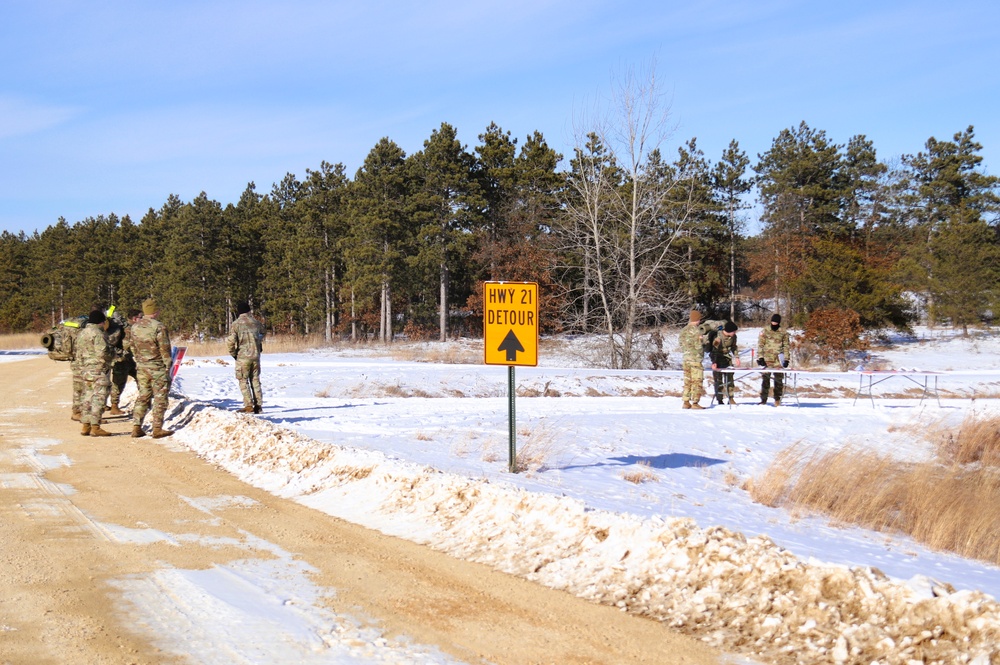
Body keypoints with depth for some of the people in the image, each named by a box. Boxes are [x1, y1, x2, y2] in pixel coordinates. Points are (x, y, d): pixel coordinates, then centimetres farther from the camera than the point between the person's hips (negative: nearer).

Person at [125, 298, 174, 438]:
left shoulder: (134, 327, 5)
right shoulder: (159, 327, -15)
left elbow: (128, 345, 12)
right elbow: (165, 348, -13)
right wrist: (168, 365, -4)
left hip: (141, 367, 6)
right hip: (158, 368, -6)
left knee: (143, 396, 13)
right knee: (160, 398, 2)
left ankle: (136, 427, 10)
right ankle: (157, 429, 2)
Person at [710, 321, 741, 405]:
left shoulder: (733, 337, -6)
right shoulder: (718, 337, -24)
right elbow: (714, 350, -27)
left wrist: (736, 357, 2)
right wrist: (714, 362, -34)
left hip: (726, 357, 5)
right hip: (717, 357, -5)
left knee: (730, 378, 1)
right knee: (718, 379, -4)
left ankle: (731, 398, 4)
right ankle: (720, 399, -1)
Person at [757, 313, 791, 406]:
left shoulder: (783, 333, 8)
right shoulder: (765, 332, 7)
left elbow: (786, 347, 10)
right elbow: (760, 345, 5)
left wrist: (786, 359, 2)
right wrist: (760, 357, -3)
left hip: (778, 360, 0)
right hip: (767, 359, 0)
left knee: (779, 379, 1)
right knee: (765, 379, -2)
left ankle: (777, 399, 10)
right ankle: (763, 399, 3)